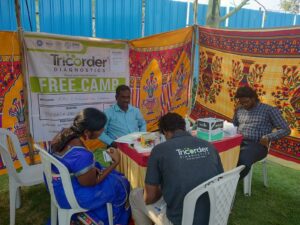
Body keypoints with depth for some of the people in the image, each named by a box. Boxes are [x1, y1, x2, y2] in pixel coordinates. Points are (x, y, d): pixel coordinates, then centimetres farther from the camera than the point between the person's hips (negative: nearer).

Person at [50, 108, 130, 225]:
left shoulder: (64, 133, -10)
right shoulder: (81, 155, -35)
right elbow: (92, 183, -19)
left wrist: (91, 167, -1)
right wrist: (115, 162, -15)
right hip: (69, 194, -8)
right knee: (118, 185, 6)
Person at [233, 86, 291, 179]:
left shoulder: (269, 110, 5)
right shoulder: (239, 109, 19)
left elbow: (286, 129, 3)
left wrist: (268, 137, -14)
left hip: (256, 145, -3)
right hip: (238, 142, 4)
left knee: (243, 160, -38)